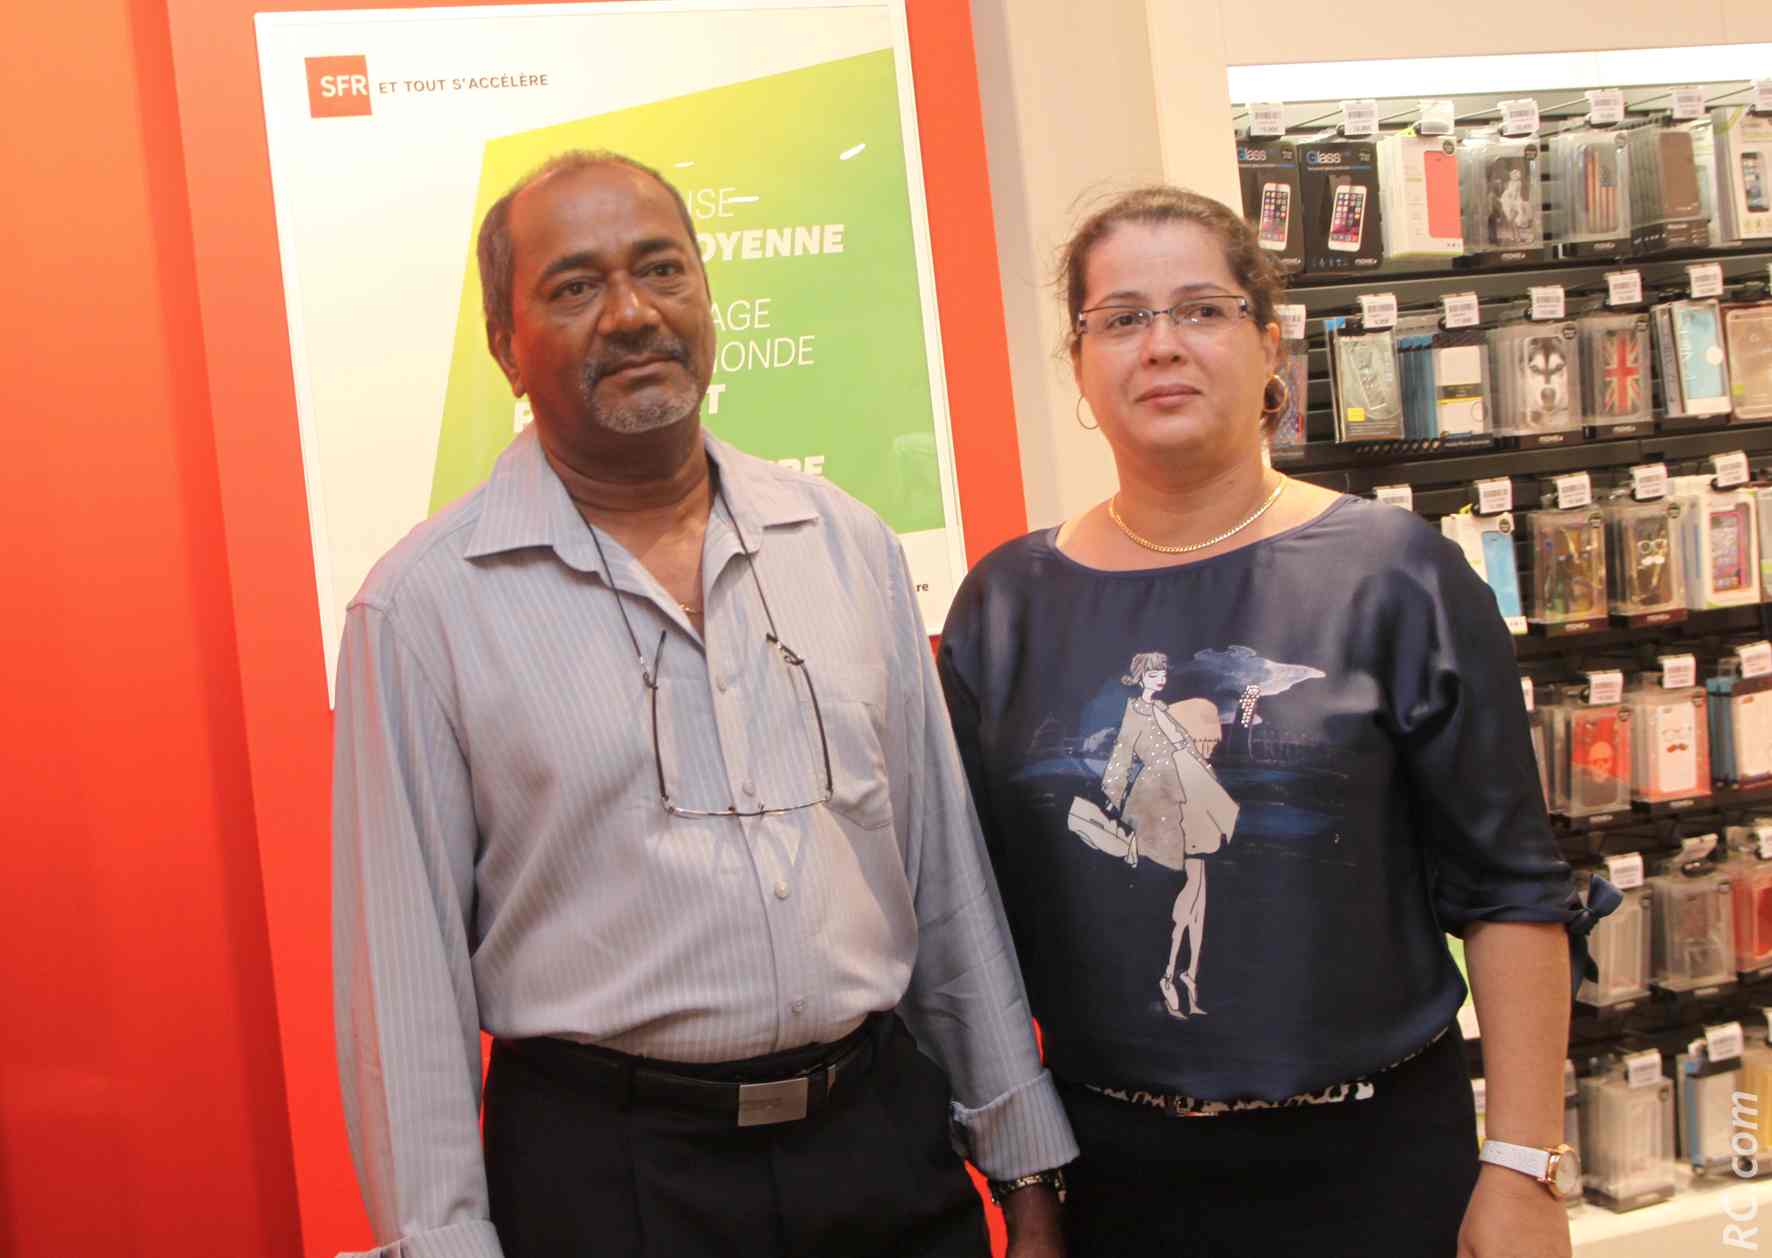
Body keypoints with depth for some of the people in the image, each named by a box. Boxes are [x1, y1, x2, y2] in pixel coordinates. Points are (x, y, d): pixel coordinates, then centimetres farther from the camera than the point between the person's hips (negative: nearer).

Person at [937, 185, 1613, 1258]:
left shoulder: (1392, 576, -5)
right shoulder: (1005, 605, 1)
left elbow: (1510, 892, -5)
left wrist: (1524, 1166, -8)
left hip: (1372, 1160, -2)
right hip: (1113, 1167, 2)